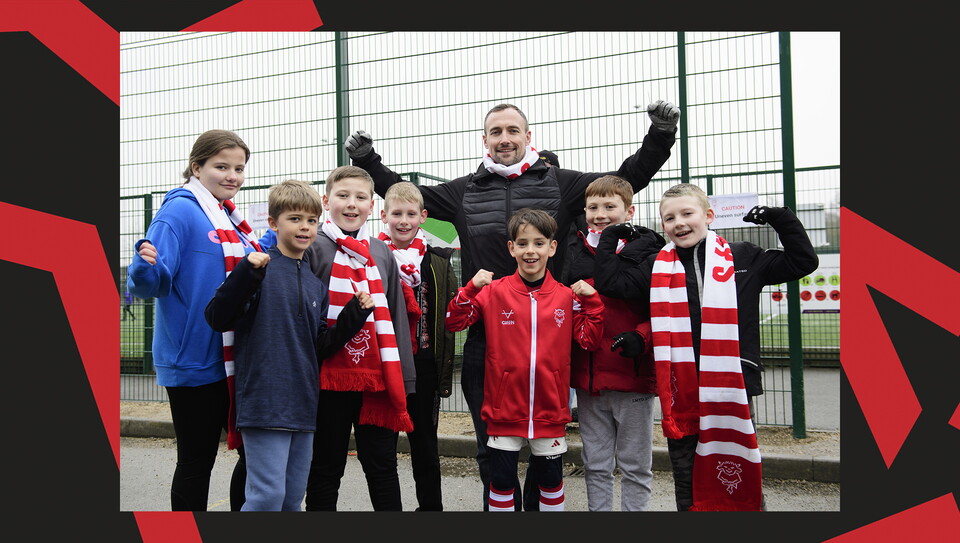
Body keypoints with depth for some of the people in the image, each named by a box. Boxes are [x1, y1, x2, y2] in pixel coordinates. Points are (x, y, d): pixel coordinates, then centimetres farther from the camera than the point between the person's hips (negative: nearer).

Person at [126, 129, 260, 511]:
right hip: (194, 361, -8)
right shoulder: (179, 211, -11)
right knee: (196, 462, 5)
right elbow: (155, 282, -19)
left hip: (233, 362, 8)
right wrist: (147, 267, -40)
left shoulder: (231, 218, 12)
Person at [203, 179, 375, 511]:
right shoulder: (259, 268, -4)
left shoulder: (316, 285, 15)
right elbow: (218, 319, -13)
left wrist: (355, 314, 3)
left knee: (293, 498, 12)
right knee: (268, 495, -8)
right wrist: (246, 273, -23)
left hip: (303, 406, 7)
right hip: (264, 401, -6)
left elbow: (319, 348, 14)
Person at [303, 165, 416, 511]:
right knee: (326, 469, 10)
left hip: (378, 378, 3)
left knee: (383, 467, 10)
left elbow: (396, 317, 12)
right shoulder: (314, 248, -1)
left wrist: (402, 378, 8)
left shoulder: (381, 253, 11)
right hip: (329, 377, -3)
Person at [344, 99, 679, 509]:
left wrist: (660, 136, -4)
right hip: (484, 339, 2)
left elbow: (628, 178, 7)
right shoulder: (464, 191, 11)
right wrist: (367, 162, 12)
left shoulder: (560, 184, 5)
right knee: (492, 447, 11)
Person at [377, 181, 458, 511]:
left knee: (425, 441, 12)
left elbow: (448, 323, 4)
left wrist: (445, 373, 1)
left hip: (423, 364, 1)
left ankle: (431, 504, 25)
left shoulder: (438, 264, 3)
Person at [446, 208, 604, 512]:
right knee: (501, 479, 11)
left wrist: (591, 301, -8)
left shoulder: (566, 296, 0)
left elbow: (589, 340, 3)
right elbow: (453, 322, -3)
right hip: (504, 409, -1)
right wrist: (471, 289, -16)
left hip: (550, 410, 1)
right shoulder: (494, 292, -3)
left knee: (551, 480, 17)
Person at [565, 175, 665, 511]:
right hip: (588, 379, 4)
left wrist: (641, 338, -22)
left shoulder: (649, 252, -6)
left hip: (633, 378, -4)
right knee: (595, 467, 14)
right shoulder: (576, 257, 7)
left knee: (635, 467, 10)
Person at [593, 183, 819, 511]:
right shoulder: (656, 268, 7)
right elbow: (610, 281, 1)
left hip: (731, 388, -1)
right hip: (681, 392, 2)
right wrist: (610, 237, 5)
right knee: (688, 487, 13)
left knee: (742, 483, 9)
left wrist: (781, 219, 2)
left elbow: (802, 261, 9)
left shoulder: (743, 258, 5)